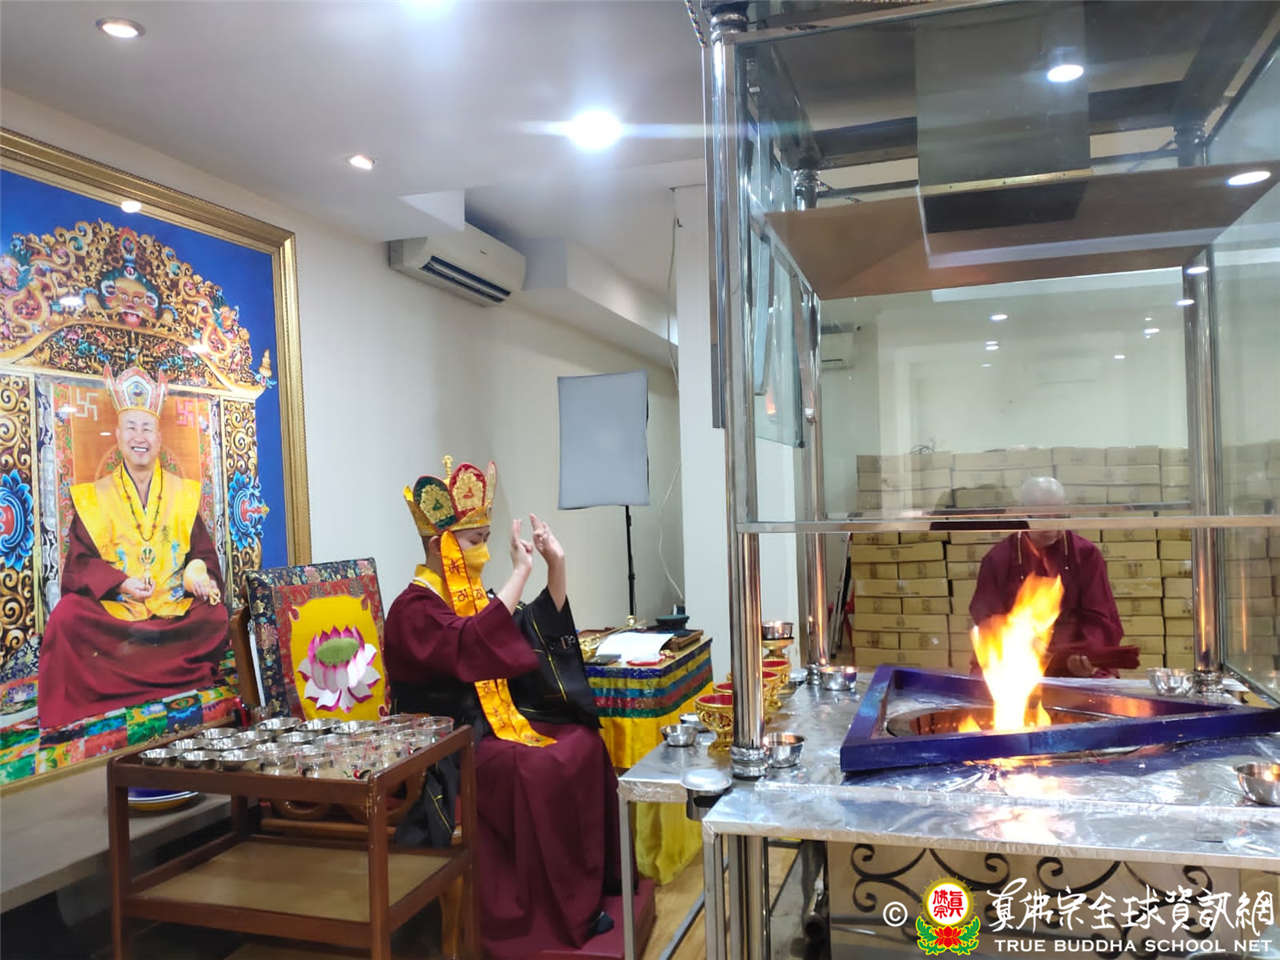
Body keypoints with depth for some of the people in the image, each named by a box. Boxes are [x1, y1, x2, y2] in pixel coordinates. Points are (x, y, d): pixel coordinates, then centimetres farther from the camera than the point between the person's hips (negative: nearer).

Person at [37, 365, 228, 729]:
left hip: (176, 608, 1)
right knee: (66, 618, -29)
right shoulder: (93, 496, 8)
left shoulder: (183, 492, 11)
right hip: (111, 608, 0)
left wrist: (198, 575, -15)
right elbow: (79, 562, 2)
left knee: (217, 617, -28)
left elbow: (203, 552, 10)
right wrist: (120, 583, -18)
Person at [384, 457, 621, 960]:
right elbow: (470, 649, -33)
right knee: (538, 771, -27)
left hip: (496, 722, 8)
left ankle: (586, 889, 2)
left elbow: (542, 632, 12)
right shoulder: (414, 609, -14)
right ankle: (550, 915, -12)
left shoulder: (472, 595, 11)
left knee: (584, 745, -8)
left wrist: (556, 566, -1)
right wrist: (519, 573, -33)